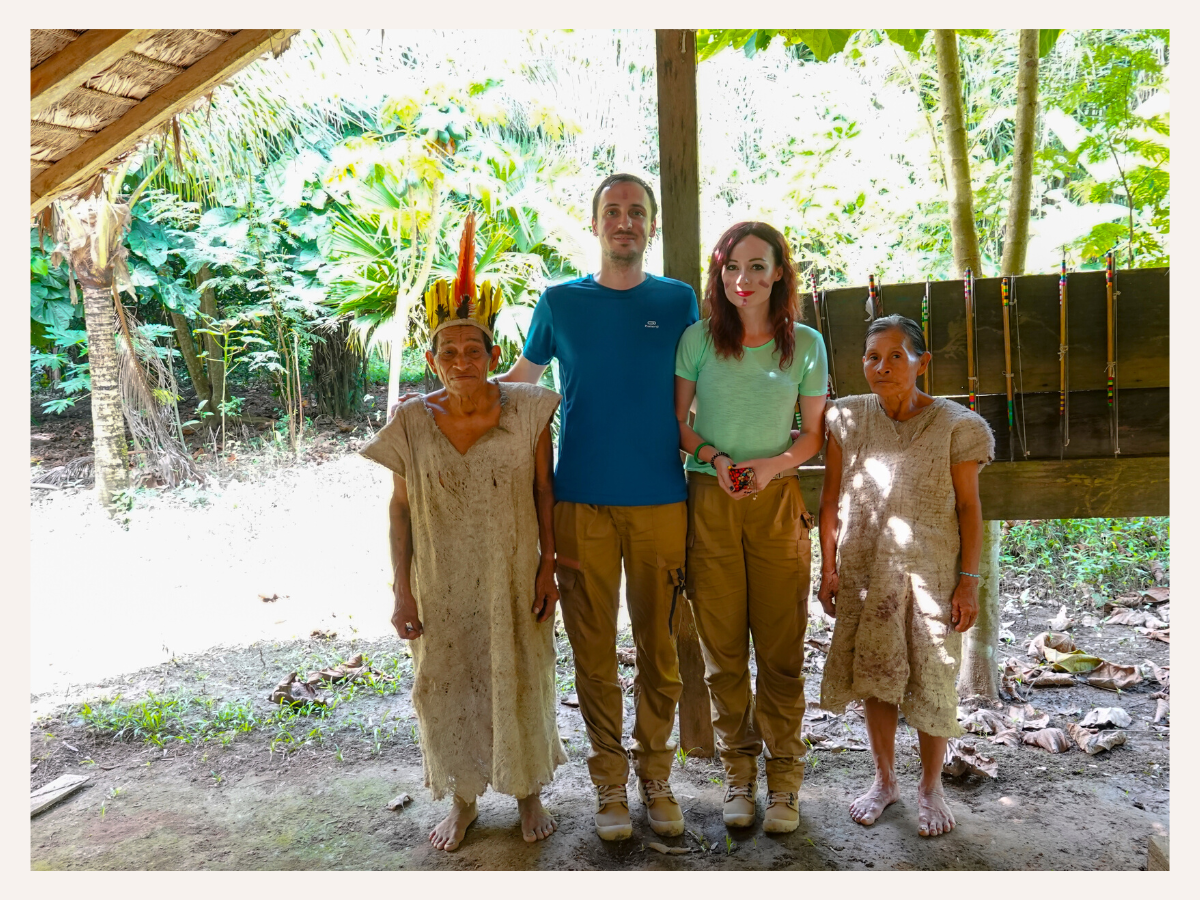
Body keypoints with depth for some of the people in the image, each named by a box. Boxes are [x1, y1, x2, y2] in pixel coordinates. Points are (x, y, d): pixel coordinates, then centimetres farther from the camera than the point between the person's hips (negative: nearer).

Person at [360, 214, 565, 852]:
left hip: (512, 581, -1)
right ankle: (462, 798, 38)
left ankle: (528, 791, 38)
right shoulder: (412, 423, -7)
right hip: (441, 587, 1)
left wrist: (547, 568, -4)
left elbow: (544, 494, -2)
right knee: (448, 687, 13)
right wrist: (401, 591, -3)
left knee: (518, 681, 13)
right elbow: (400, 508, -1)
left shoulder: (526, 412, -9)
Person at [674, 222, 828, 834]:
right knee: (722, 648, 7)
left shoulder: (806, 343, 3)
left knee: (781, 647, 4)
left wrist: (772, 464, -11)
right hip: (709, 502, 0)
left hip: (777, 503, 0)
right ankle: (738, 772, 24)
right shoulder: (698, 339, 2)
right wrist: (712, 456, -11)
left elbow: (813, 433, 7)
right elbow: (676, 419, 7)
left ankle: (783, 777, 21)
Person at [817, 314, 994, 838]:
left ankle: (930, 786, 28)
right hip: (866, 572, 2)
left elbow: (969, 509, -4)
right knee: (875, 676, 11)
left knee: (932, 681, 5)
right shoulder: (847, 419, 1)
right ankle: (884, 780, 31)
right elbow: (831, 499, 5)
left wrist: (968, 581, -7)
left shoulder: (955, 426, -6)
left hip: (931, 572, -2)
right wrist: (829, 568, 3)